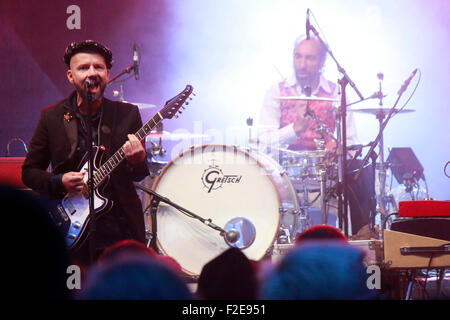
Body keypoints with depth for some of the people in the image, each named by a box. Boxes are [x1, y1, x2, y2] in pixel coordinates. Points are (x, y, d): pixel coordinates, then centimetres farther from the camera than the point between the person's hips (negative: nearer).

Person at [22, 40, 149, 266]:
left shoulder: (127, 115, 3)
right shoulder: (51, 117, 2)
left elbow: (139, 176, 5)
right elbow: (29, 172, 6)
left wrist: (137, 163, -18)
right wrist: (60, 182, -12)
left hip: (121, 229, 1)